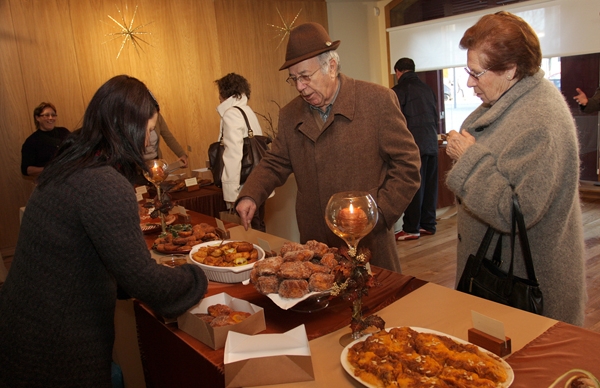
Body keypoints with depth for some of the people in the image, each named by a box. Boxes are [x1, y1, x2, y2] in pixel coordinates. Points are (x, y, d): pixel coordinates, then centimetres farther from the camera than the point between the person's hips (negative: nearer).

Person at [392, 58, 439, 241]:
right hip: (431, 144, 7)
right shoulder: (427, 88, 13)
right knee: (429, 186, 11)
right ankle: (428, 224, 19)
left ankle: (411, 229, 2)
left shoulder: (399, 91, -7)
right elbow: (435, 116, 17)